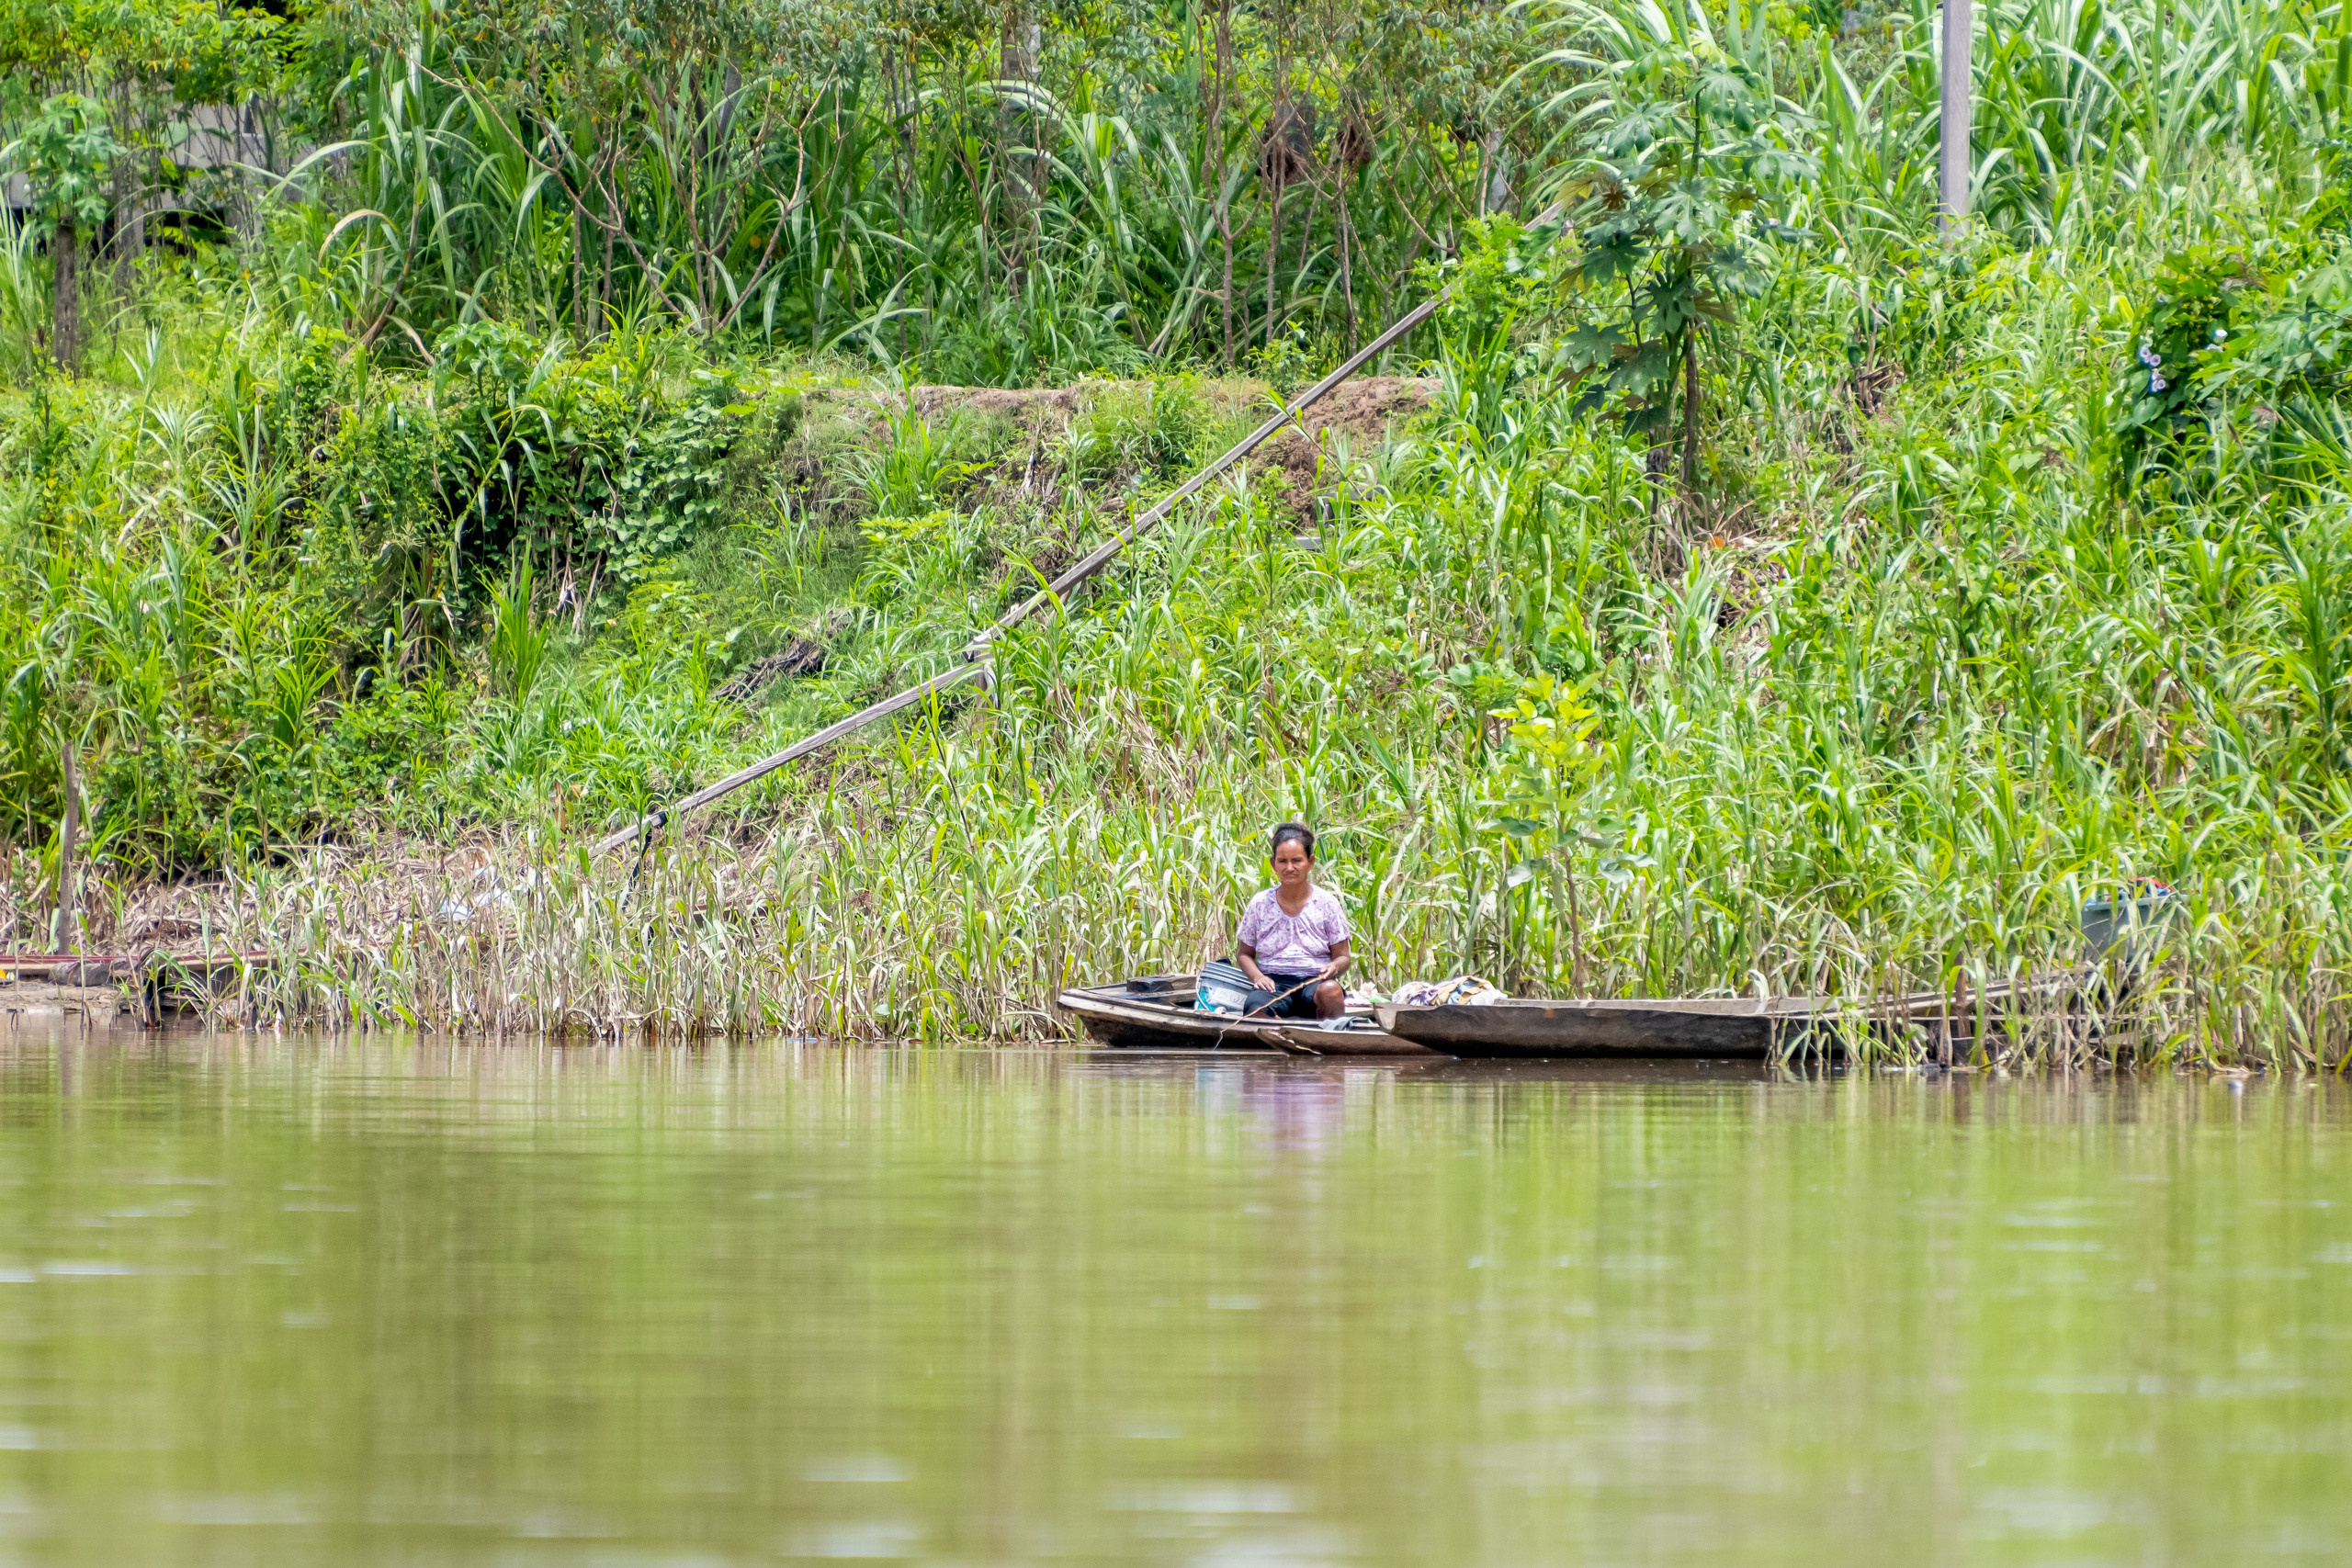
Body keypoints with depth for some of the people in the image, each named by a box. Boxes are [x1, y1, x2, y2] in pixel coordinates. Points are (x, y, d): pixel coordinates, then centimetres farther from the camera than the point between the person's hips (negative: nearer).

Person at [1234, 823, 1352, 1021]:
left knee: (1330, 990, -39)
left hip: (1315, 982, 0)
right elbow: (1244, 953, 17)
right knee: (1255, 1006, -38)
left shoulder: (1326, 903, 7)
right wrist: (1257, 976, -5)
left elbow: (1343, 957, 8)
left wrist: (1335, 967, -17)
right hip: (1275, 982, 0)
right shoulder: (1260, 904, 10)